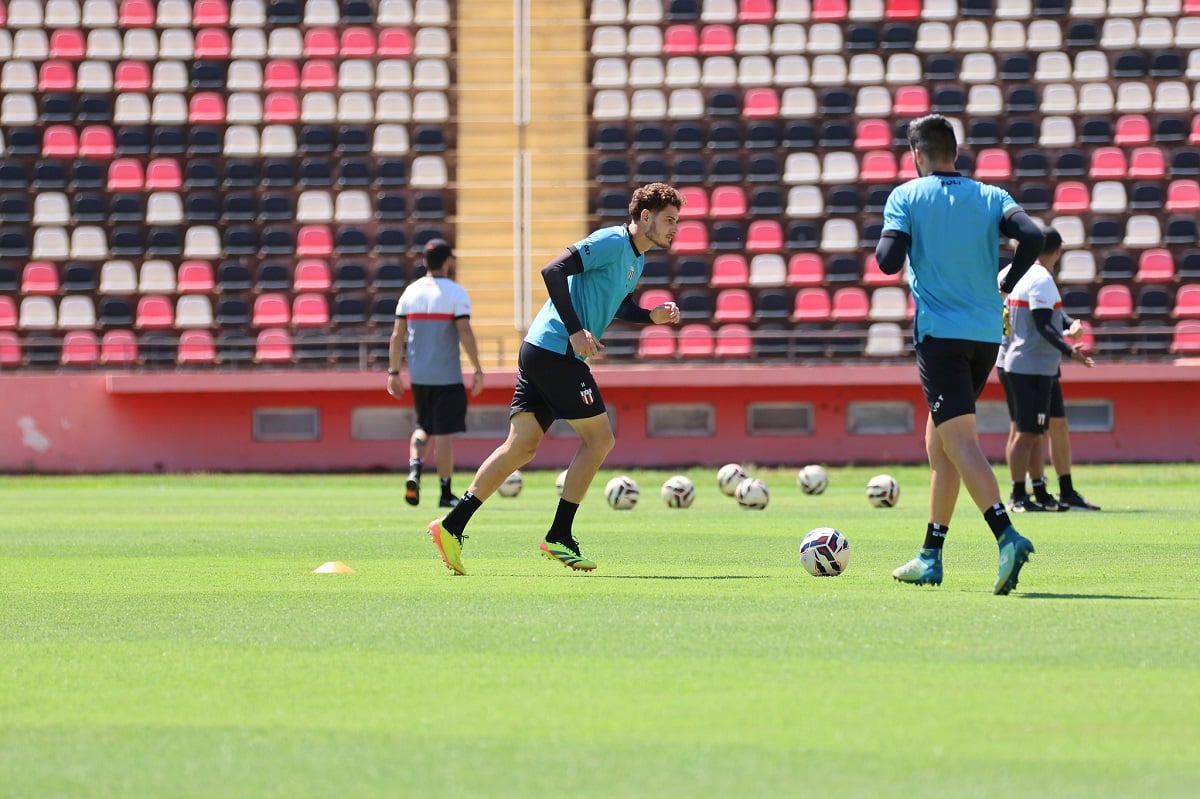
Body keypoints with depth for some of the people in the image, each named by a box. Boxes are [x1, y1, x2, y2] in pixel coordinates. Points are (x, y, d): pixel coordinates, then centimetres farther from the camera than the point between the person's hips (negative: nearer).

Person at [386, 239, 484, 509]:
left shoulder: (411, 292, 4)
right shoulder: (455, 293, -9)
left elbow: (397, 335, 5)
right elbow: (465, 333, -16)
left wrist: (394, 371, 11)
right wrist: (477, 370, -10)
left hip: (418, 375, 4)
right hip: (447, 376, -4)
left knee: (423, 426, 20)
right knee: (444, 433, 1)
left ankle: (414, 469, -5)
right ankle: (446, 493, 4)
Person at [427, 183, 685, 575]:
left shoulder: (636, 259, 19)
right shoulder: (612, 242, -11)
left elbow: (617, 306, 33)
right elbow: (553, 271, -19)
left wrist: (653, 315, 14)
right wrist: (576, 331, -23)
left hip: (538, 352, 10)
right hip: (556, 351, -10)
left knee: (521, 446, 5)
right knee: (599, 437, -4)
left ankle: (452, 526, 1)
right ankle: (559, 537, 0)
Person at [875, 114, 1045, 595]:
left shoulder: (906, 198, -1)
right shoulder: (990, 197, 8)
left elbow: (888, 261, -11)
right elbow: (1032, 237, -8)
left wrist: (883, 245, 11)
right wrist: (1006, 285, 5)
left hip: (940, 334, -5)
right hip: (987, 335, 5)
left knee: (961, 442, -13)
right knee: (938, 442, 17)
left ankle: (1007, 537, -33)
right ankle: (931, 558, 20)